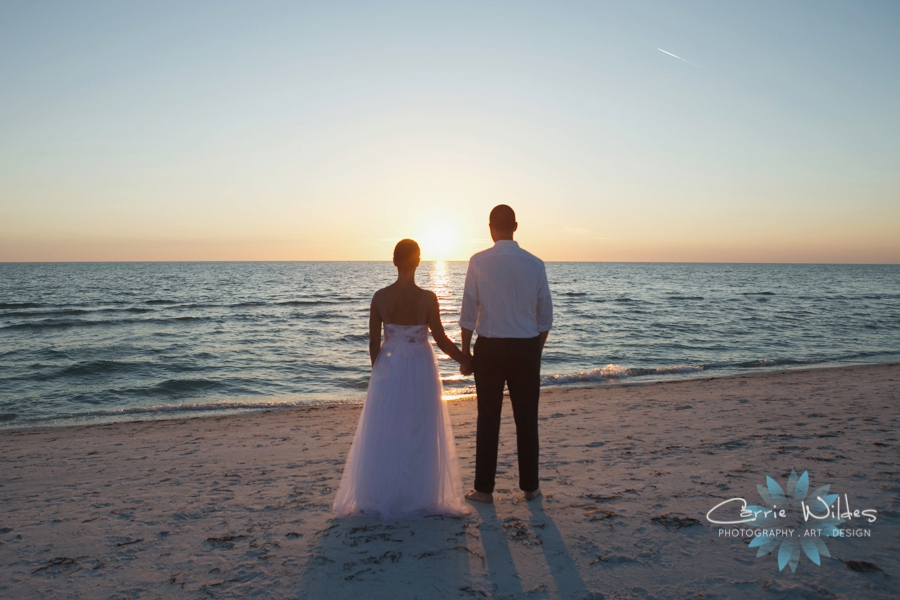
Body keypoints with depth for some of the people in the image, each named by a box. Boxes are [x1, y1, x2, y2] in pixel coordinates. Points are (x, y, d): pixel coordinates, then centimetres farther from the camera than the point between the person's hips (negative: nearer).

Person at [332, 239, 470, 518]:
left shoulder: (380, 297, -7)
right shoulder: (427, 298, -14)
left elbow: (374, 342, -1)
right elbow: (441, 339, -9)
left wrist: (378, 371, 14)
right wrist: (465, 359, 6)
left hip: (388, 369, 2)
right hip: (419, 370, -2)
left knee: (384, 434, 13)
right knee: (418, 434, 11)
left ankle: (380, 498, 23)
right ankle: (418, 498, 20)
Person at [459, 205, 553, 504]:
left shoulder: (479, 262, -6)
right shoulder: (535, 264, 0)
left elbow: (469, 313, -5)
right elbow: (545, 316, 4)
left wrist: (464, 353, 2)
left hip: (489, 347, -1)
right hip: (526, 348, 2)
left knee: (488, 420, 8)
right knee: (527, 420, 11)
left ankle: (484, 488, 15)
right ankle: (530, 487, 22)